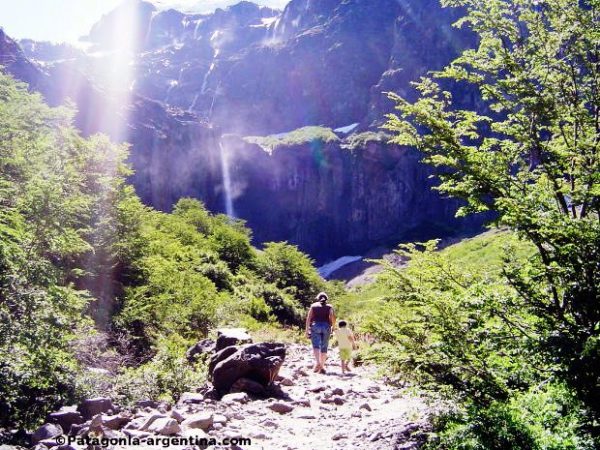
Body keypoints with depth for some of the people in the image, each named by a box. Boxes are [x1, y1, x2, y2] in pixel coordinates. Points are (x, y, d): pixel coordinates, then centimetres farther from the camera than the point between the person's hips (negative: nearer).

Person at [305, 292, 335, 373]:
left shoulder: (313, 305, 11)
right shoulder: (329, 307, 12)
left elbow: (308, 317, 2)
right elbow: (333, 317, -3)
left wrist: (307, 330, 1)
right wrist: (332, 326, 11)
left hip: (315, 326, -1)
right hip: (326, 327, 1)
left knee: (316, 345, -9)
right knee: (324, 347, 8)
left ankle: (317, 362, -31)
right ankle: (322, 366, 9)